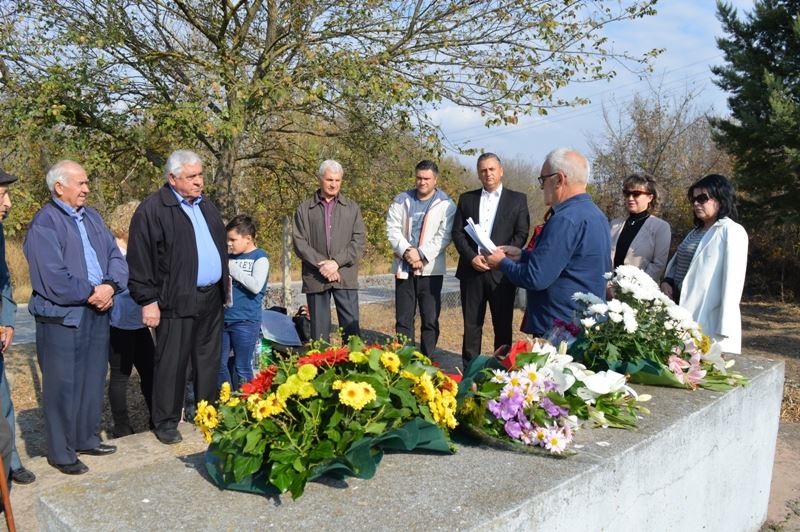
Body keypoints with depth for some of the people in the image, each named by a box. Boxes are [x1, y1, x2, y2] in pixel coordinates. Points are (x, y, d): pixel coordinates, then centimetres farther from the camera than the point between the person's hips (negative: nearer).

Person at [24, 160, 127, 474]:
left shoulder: (92, 217, 12)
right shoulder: (44, 224, -11)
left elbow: (116, 257, 7)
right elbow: (53, 278, -19)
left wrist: (110, 286, -11)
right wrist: (92, 293, -11)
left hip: (97, 313, 7)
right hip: (62, 317, -7)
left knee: (93, 380, 16)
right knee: (63, 386, 3)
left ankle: (86, 439, 31)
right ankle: (61, 453, 17)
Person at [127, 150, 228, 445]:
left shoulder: (206, 206, 14)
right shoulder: (152, 210, -9)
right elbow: (139, 259, -11)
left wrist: (224, 287, 16)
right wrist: (148, 300, -13)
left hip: (211, 298, 7)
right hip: (176, 301, -7)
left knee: (209, 360, 15)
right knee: (171, 364, 2)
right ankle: (165, 422, 16)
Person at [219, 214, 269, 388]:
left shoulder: (260, 257, -6)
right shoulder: (230, 256, 11)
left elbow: (256, 286, -21)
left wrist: (231, 267, -17)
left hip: (246, 321, -6)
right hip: (223, 318, 6)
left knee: (242, 367, 5)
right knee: (220, 364, 11)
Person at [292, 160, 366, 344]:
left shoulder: (352, 208, 11)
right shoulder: (304, 209, 8)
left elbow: (359, 240, 2)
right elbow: (299, 242, 0)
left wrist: (337, 262, -11)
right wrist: (320, 264, -12)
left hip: (345, 276, 0)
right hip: (315, 278, 0)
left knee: (351, 328, 0)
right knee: (319, 331, 5)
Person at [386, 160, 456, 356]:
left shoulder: (445, 204, 0)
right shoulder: (402, 200, 10)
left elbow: (444, 236, -7)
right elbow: (392, 229, 2)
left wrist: (421, 255, -16)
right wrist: (406, 251, -13)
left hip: (431, 269, -2)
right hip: (404, 268, 3)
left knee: (431, 320, 1)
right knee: (403, 319, 6)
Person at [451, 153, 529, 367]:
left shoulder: (517, 199, 6)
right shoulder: (466, 199, 12)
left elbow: (522, 234, -1)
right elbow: (457, 233, 7)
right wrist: (472, 257, -9)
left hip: (502, 271, -2)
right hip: (472, 270, 2)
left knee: (503, 326, 4)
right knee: (471, 325, 6)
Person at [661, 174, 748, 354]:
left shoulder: (732, 231, -7)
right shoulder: (695, 232, 18)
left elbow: (732, 280, -14)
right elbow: (677, 262, 22)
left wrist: (724, 327, -18)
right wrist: (667, 281, 0)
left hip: (709, 323, -7)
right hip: (683, 317, 7)